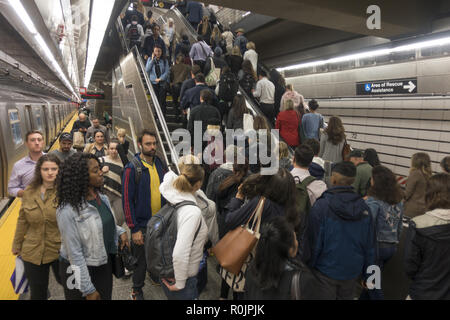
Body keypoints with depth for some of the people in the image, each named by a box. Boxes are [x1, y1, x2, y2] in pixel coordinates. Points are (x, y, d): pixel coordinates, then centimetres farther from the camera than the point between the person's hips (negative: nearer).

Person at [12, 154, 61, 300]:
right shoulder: (29, 191, -1)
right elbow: (22, 220, 9)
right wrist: (17, 244, 17)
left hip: (60, 251, -3)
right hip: (33, 253, 3)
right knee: (37, 294, 19)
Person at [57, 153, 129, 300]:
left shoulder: (102, 198, -4)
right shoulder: (68, 210, -25)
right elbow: (74, 253, -20)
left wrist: (120, 231, -4)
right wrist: (88, 290, -15)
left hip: (105, 265, 6)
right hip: (80, 270, -6)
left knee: (106, 297, 21)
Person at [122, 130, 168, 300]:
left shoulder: (161, 164, 1)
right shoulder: (132, 168, -15)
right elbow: (127, 200, -15)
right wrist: (134, 229, -16)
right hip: (142, 225, -4)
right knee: (141, 260, 13)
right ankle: (137, 291, 36)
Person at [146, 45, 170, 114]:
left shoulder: (165, 60, 5)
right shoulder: (150, 60, 9)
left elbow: (167, 72, -1)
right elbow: (147, 70, -3)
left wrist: (160, 79, -12)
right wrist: (152, 60, -5)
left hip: (163, 82, -1)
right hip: (153, 83, 1)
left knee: (162, 101, -5)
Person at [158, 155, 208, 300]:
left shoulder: (173, 201, -8)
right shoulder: (192, 212, -29)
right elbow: (180, 254, -31)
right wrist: (180, 284, -19)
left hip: (166, 271, 7)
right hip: (182, 278, -7)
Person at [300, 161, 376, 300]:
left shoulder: (321, 206, -20)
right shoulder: (364, 208, -5)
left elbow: (311, 243, -16)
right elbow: (370, 246, 2)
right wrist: (367, 274, 14)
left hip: (324, 273, -4)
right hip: (352, 272, 5)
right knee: (345, 297, 23)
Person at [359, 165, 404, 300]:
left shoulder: (373, 201, -19)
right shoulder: (398, 201, 4)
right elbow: (400, 226, 11)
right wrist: (396, 241, 21)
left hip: (376, 245, -7)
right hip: (392, 246, 7)